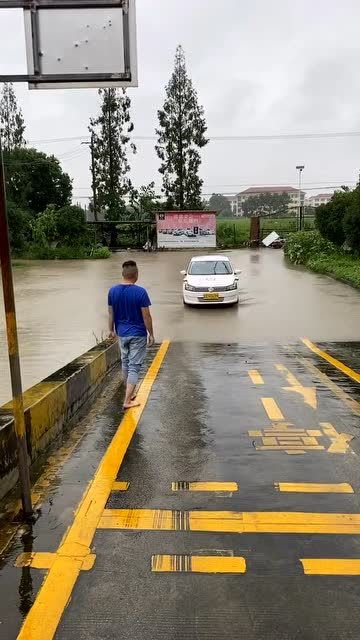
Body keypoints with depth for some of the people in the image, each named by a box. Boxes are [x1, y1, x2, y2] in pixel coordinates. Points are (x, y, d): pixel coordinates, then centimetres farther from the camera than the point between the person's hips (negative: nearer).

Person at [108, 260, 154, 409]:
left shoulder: (113, 291, -4)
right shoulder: (140, 292, -17)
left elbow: (111, 313, 5)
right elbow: (146, 316, -13)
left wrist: (111, 330, 19)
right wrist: (151, 334, -2)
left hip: (122, 334, 5)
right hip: (138, 334, -5)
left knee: (125, 362, 21)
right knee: (134, 366, 0)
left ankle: (130, 392, 37)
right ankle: (128, 401, -3)